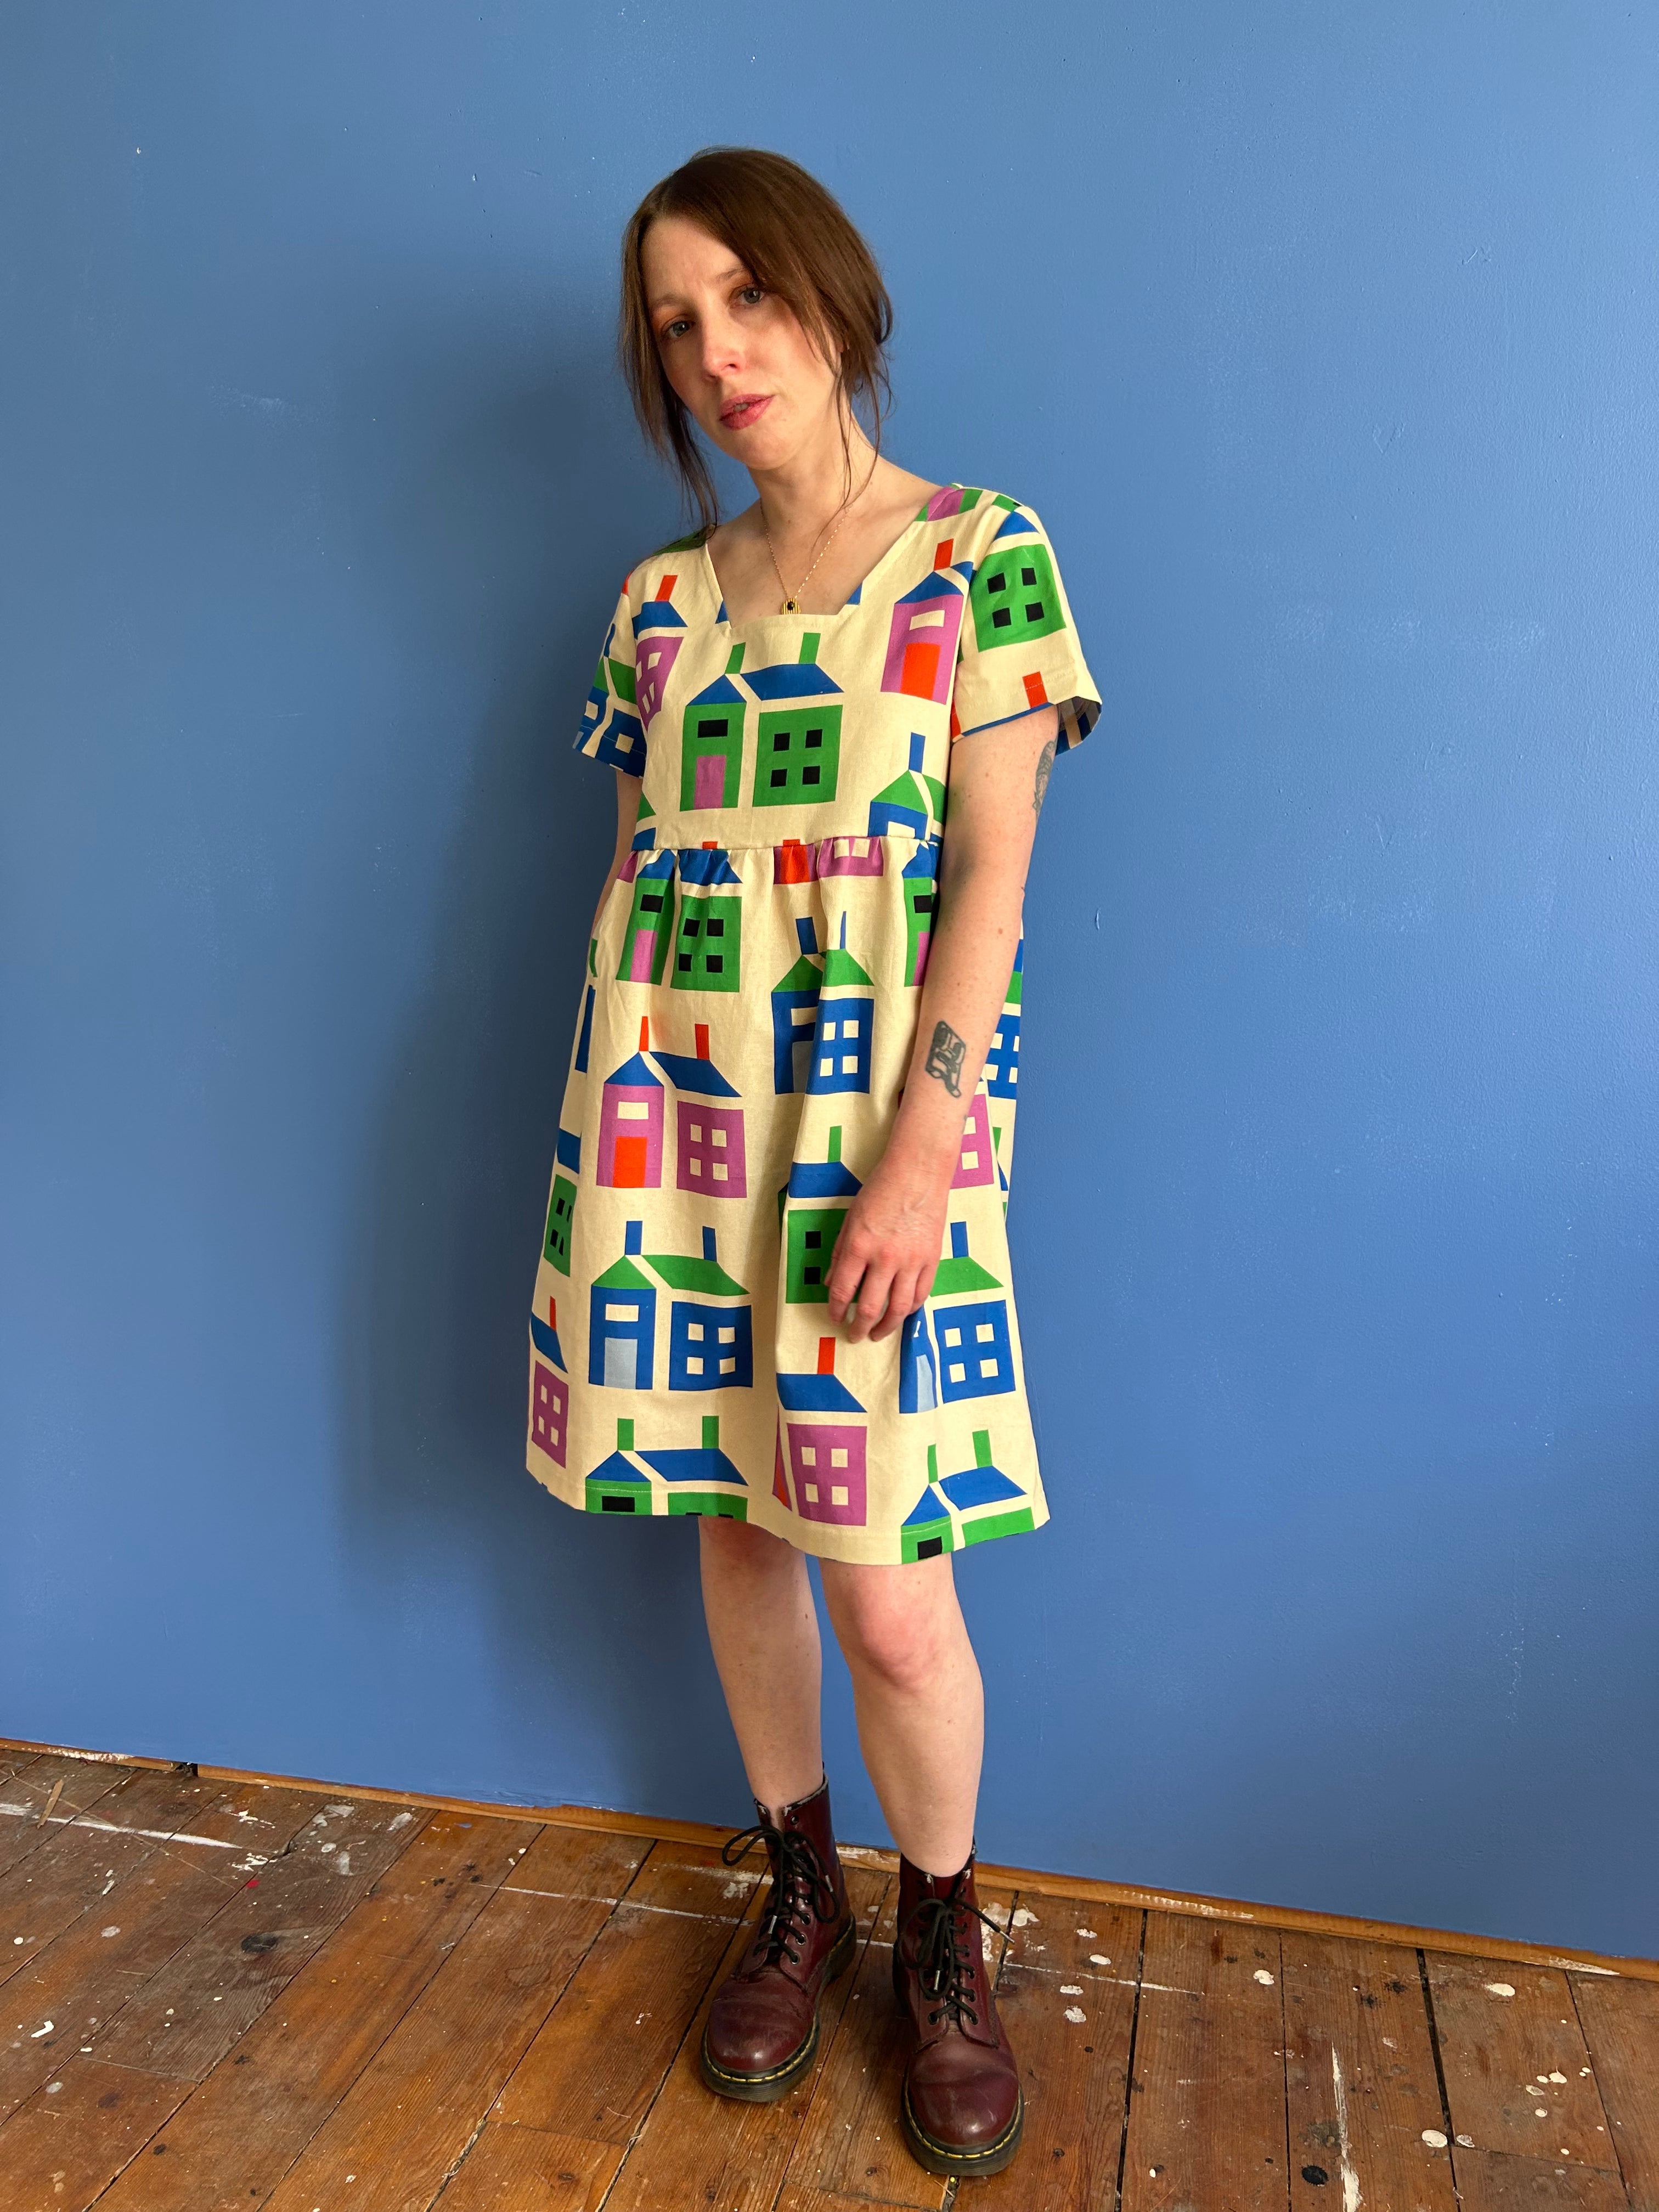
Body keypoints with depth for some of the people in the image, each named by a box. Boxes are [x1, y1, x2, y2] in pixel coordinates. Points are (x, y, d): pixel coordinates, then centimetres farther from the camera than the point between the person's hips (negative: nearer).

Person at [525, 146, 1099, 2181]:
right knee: (732, 1524, 13)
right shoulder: (661, 600, 11)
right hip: (671, 1123, 5)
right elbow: (637, 881, 12)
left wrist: (914, 1161, -14)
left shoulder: (983, 554, 0)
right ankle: (799, 1894, 36)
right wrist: (608, 1150, 9)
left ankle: (940, 1941, 28)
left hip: (875, 1133, -4)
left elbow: (991, 880, -7)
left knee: (891, 1594, -1)